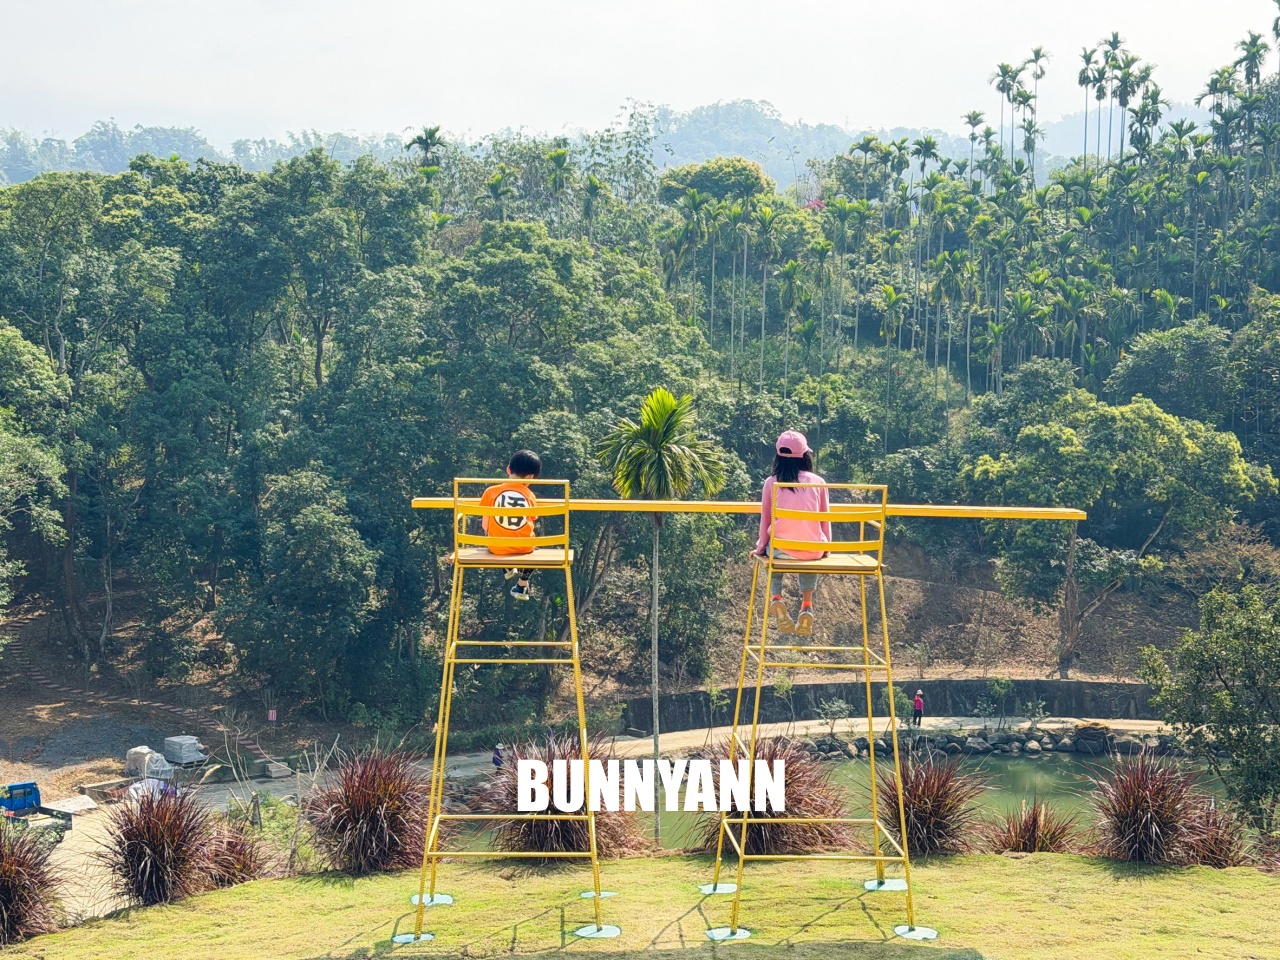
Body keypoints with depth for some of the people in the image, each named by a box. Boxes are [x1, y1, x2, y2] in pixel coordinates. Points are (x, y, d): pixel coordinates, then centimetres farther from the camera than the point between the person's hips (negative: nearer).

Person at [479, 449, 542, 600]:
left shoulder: (491, 492, -6)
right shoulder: (530, 496, -3)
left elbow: (485, 525, 0)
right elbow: (531, 525, 3)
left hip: (497, 548, 0)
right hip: (523, 547, 0)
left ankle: (509, 569, 37)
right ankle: (522, 586, 36)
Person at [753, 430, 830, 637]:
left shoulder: (771, 483, 1)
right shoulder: (818, 482, 3)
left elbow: (766, 519, 6)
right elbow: (825, 520, 9)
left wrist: (761, 548, 20)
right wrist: (826, 547, 23)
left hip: (782, 549, -1)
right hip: (813, 550, 1)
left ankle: (776, 598, 10)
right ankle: (807, 604, 23)